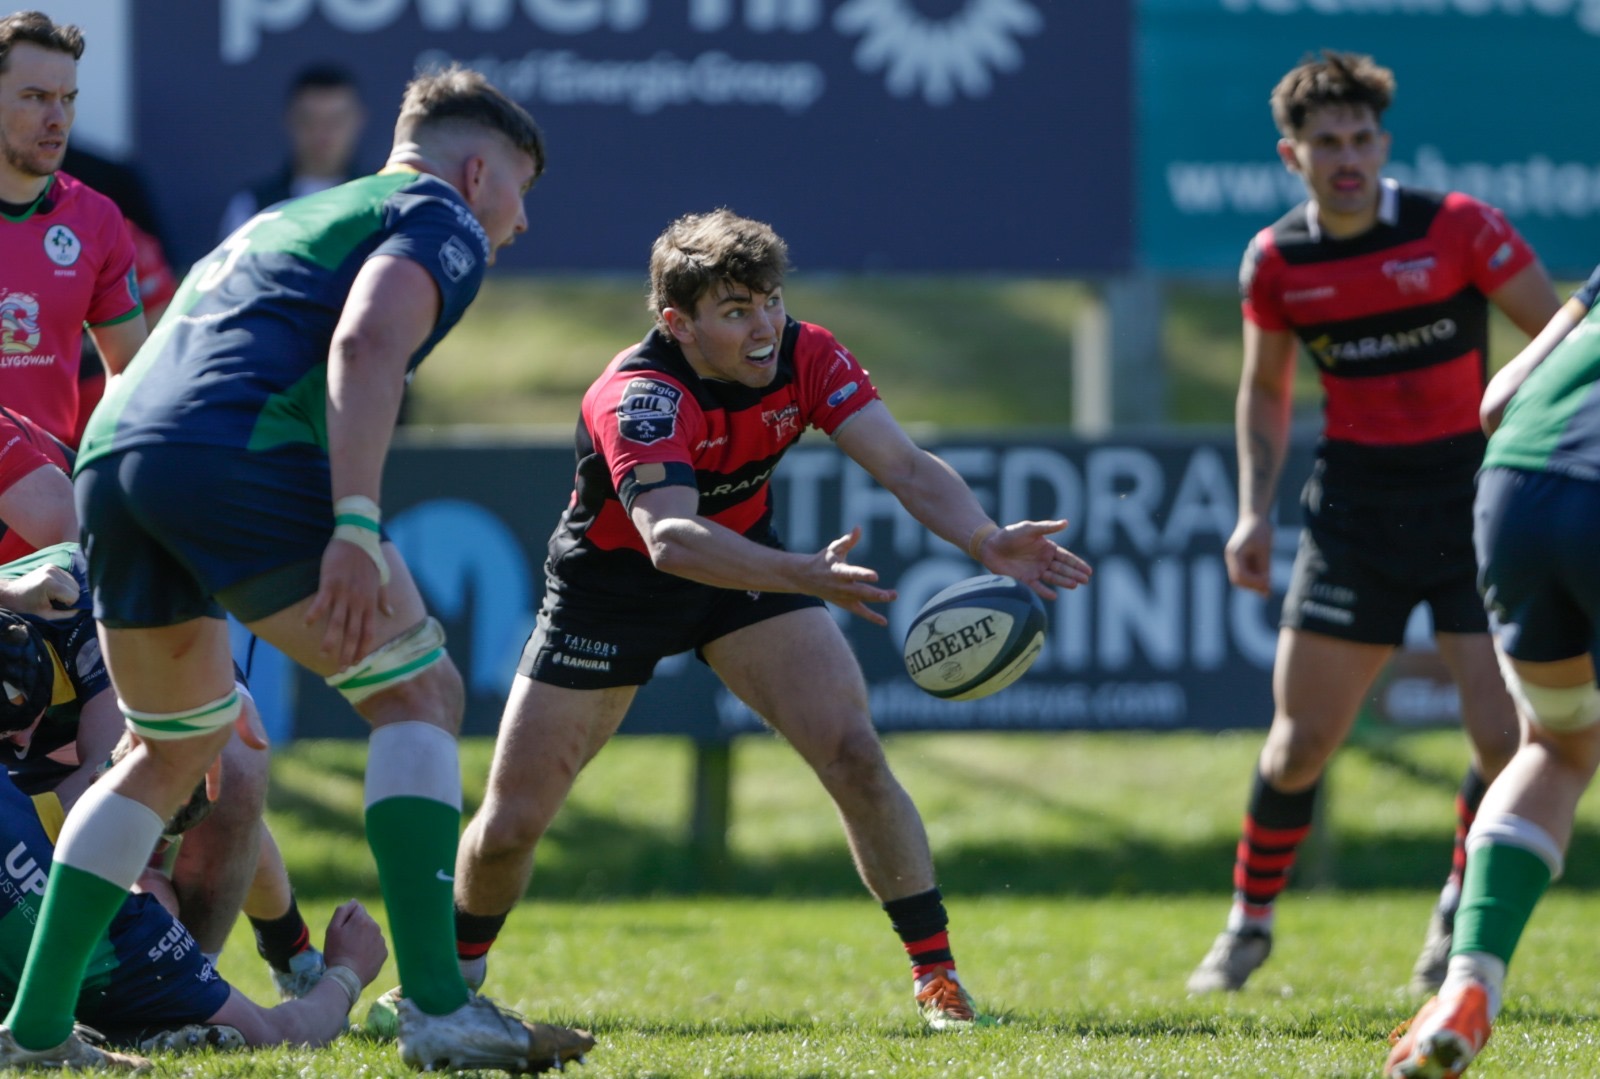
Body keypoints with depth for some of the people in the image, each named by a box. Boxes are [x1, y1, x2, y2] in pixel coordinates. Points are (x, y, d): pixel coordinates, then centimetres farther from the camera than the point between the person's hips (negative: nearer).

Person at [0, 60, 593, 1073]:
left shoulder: (282, 222, 37)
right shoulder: (438, 220, 10)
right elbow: (365, 347, -11)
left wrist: (210, 671, 39)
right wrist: (356, 528, -21)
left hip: (113, 456, 8)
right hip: (240, 457, -8)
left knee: (176, 750, 24)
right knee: (417, 694, 3)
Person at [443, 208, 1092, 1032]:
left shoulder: (805, 357, -18)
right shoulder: (639, 397, -34)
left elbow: (905, 465, -24)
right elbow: (669, 538, -48)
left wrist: (987, 543, -44)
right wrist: (805, 577, -62)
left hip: (745, 561, 3)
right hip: (612, 586, -3)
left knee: (855, 756, -17)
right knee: (510, 822, -3)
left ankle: (936, 974, -7)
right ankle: (454, 972, 27)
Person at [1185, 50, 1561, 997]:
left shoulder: (1458, 229, -10)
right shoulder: (1277, 261, 1)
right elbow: (1267, 392, 15)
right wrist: (1256, 512, 5)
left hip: (1472, 494, -2)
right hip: (1353, 509, 2)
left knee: (1509, 737, -10)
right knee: (1302, 737, 0)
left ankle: (1459, 917, 14)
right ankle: (1250, 921, 21)